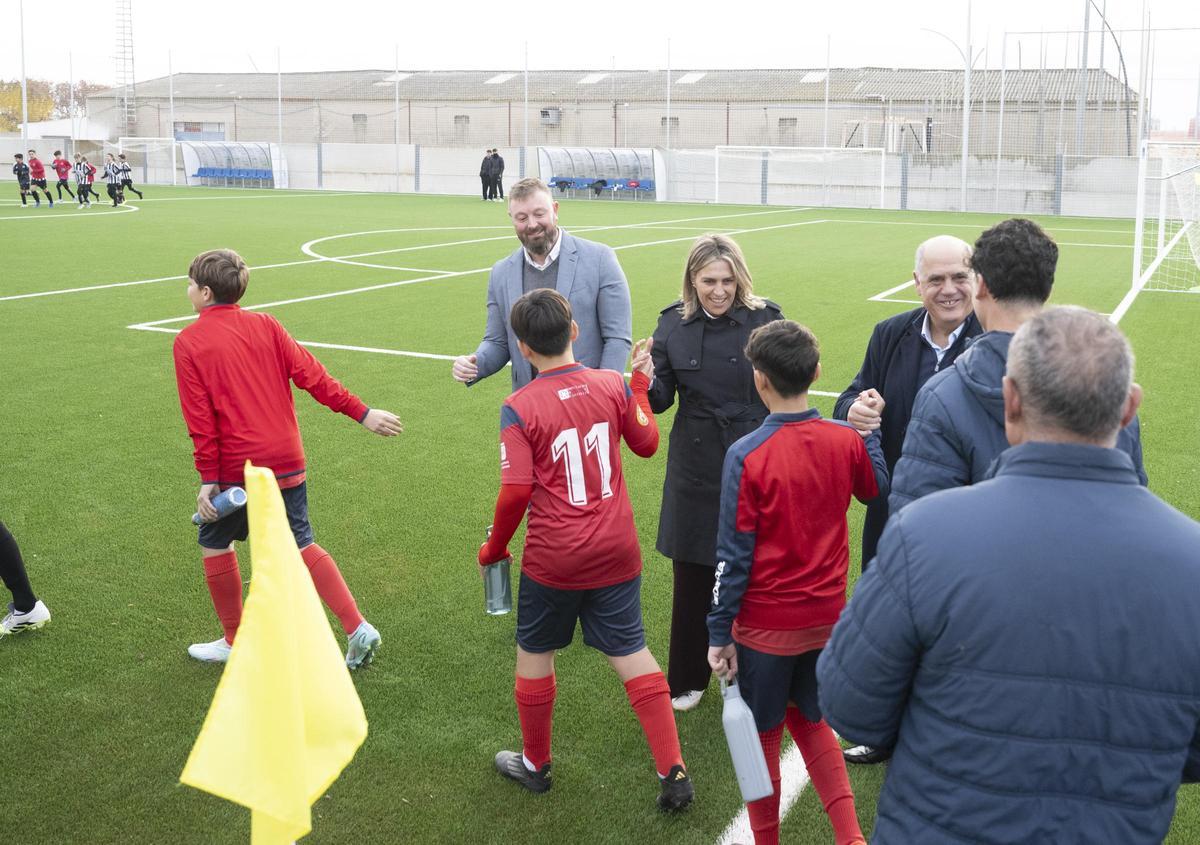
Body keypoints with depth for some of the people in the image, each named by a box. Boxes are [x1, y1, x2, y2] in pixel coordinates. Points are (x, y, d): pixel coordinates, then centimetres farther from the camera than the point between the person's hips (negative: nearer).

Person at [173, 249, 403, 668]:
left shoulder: (188, 342, -6)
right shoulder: (265, 324, 4)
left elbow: (200, 420, -10)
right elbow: (310, 374, -2)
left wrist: (209, 478, -8)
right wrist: (362, 412, 1)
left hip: (237, 468, -4)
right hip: (287, 460, 5)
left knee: (215, 542, 17)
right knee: (301, 544, 14)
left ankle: (234, 642, 25)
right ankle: (358, 629, 6)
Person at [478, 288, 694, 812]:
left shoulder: (518, 409, -14)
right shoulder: (613, 385, -4)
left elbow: (515, 492, -17)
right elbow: (646, 443, 10)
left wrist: (495, 548, 0)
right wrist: (639, 383, 23)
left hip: (553, 558, -3)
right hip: (616, 553, 3)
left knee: (535, 654, 18)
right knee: (630, 653, 13)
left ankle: (535, 764, 35)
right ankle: (674, 773, 12)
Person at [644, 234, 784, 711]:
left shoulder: (765, 319, -7)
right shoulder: (673, 324, 0)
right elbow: (662, 399, 3)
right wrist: (645, 382, -19)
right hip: (695, 469, 2)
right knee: (691, 580, 11)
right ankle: (687, 681, 29)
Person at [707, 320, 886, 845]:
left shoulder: (746, 456, -20)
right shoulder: (846, 440, -8)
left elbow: (734, 556, -16)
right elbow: (876, 489, 15)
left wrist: (719, 633, -7)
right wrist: (870, 431, 27)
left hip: (766, 625, -4)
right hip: (827, 617, 4)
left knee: (762, 735, 15)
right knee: (809, 721, 24)